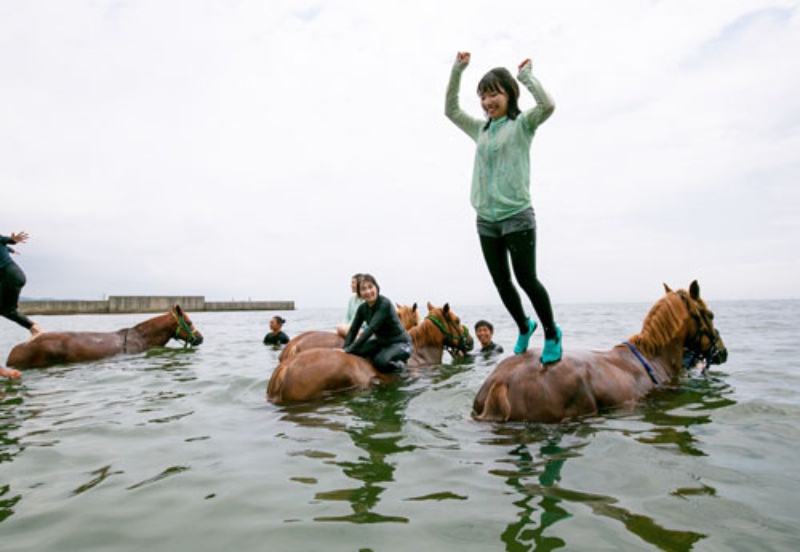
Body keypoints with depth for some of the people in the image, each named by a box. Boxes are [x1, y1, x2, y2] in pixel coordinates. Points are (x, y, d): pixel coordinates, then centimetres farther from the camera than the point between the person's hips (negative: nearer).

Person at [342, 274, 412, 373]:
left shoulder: (385, 304, -25)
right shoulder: (362, 308, -4)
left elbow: (371, 328, -33)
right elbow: (353, 330, -2)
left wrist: (350, 349, -37)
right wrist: (345, 349, -19)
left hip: (400, 343, -6)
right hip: (381, 342, 7)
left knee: (380, 361, -34)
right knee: (353, 353, -14)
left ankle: (399, 364, -2)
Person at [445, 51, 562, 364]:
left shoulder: (522, 124, 1)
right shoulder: (481, 129, 16)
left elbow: (547, 105, -18)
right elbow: (451, 110, 20)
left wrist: (526, 75, -7)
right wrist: (457, 72, 12)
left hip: (517, 217, -5)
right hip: (486, 220, 6)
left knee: (526, 280, -2)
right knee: (501, 283, 11)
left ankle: (551, 333, 18)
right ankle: (524, 327, 33)